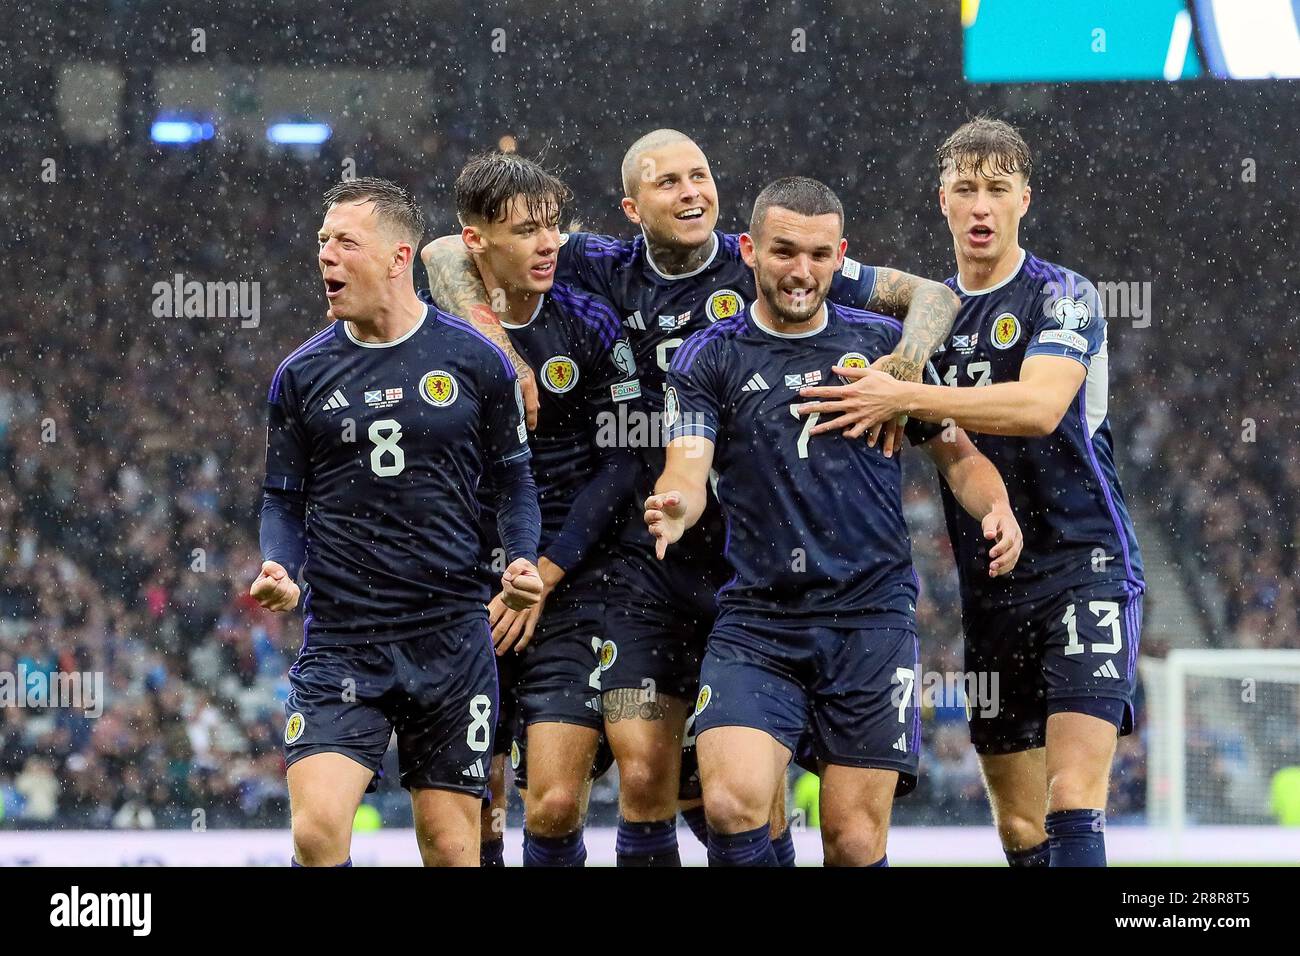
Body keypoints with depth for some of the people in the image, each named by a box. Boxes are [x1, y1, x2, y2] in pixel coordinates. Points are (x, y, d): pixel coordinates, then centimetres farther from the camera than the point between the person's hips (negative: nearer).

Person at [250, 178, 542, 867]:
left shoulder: (476, 362, 2)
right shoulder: (301, 374, 5)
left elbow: (513, 481, 11)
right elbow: (284, 500, 11)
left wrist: (522, 562, -7)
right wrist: (277, 570, -9)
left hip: (451, 640, 0)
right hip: (339, 640, 0)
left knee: (451, 846, 2)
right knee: (318, 829, -18)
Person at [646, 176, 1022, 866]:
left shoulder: (884, 344, 8)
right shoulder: (708, 358, 5)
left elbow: (957, 454, 14)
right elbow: (687, 468, -7)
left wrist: (996, 511, -8)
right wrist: (676, 506, -31)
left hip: (870, 619, 1)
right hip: (755, 620, -1)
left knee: (855, 841, -4)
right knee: (731, 803, -22)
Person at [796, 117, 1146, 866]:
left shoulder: (1064, 296, -6)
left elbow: (1040, 405, -24)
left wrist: (904, 399, -25)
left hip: (1085, 564, -7)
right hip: (989, 590, 7)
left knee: (1073, 800, -19)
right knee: (1019, 821, 8)